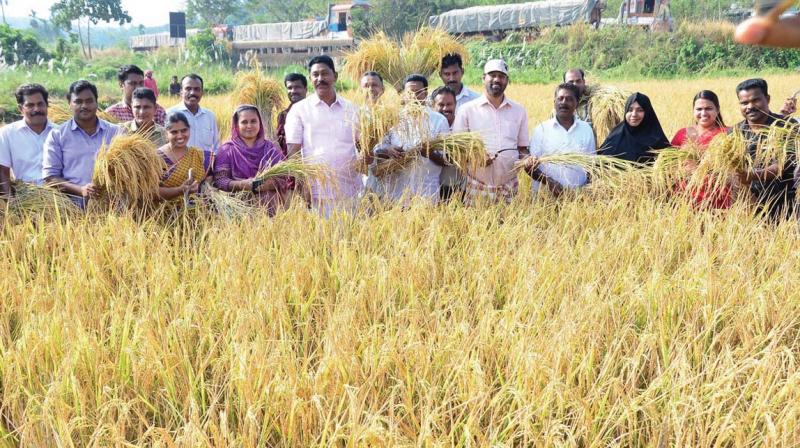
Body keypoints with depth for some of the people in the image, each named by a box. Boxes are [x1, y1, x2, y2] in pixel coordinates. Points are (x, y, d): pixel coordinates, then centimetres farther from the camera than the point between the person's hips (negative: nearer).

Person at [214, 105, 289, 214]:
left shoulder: (270, 149, 12)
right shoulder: (227, 150, 8)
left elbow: (283, 180, 5)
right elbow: (219, 181, -1)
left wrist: (266, 184, -14)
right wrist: (243, 184, -16)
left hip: (268, 204, 1)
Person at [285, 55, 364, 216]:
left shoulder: (351, 109, 12)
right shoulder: (300, 109, 5)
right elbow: (293, 151, 1)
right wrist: (301, 186, -10)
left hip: (350, 192, 3)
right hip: (316, 193, -2)